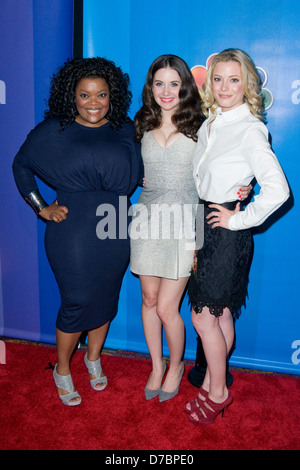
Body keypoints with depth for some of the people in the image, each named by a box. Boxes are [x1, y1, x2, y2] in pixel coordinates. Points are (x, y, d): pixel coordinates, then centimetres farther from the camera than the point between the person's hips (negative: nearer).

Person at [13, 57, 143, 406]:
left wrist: (145, 178, 0)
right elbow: (21, 166, 6)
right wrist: (42, 208, 0)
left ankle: (93, 358, 41)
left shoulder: (125, 129, 5)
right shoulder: (53, 130, -4)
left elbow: (137, 172, 21)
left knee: (107, 297, 15)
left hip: (115, 231, 4)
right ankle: (62, 370, 30)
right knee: (76, 303, 3)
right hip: (73, 234, -4)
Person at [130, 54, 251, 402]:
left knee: (167, 308, -1)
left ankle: (176, 365, 29)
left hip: (182, 223, -4)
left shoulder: (199, 126, -4)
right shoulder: (143, 126, 7)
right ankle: (156, 366, 35)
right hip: (148, 220, 4)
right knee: (149, 300, 13)